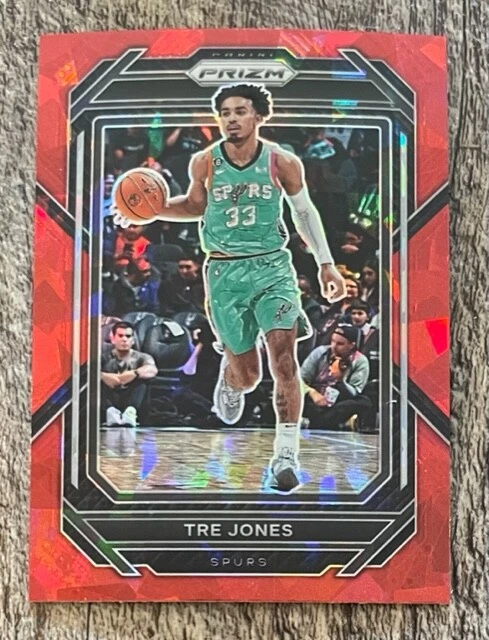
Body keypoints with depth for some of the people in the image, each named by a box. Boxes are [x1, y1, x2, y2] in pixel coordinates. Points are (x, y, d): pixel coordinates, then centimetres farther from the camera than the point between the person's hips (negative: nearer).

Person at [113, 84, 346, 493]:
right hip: (224, 272, 1)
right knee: (247, 373, 6)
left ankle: (286, 455, -4)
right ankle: (229, 379, 46)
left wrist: (326, 264, 11)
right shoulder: (204, 163, 0)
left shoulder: (282, 163, -2)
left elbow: (305, 212, 11)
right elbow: (195, 205, 17)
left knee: (284, 358, -15)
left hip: (273, 267, -1)